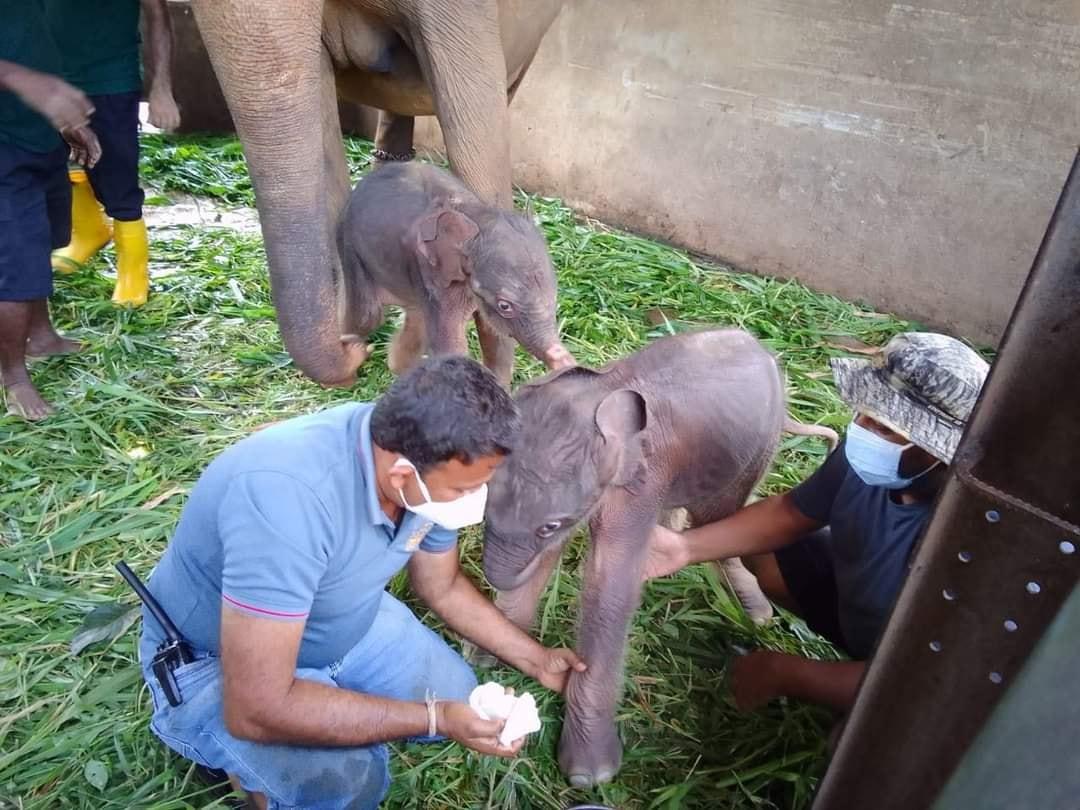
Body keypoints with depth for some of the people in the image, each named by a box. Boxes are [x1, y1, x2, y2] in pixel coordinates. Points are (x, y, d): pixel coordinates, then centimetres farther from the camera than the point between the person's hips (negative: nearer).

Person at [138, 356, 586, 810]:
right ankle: (255, 766, 5)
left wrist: (537, 659, 4)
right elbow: (256, 710, -37)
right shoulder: (289, 496, -42)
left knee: (458, 695, 1)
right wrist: (436, 718, -31)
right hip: (211, 663, -6)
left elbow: (442, 587, 2)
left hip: (342, 620, 6)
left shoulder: (431, 461, -18)